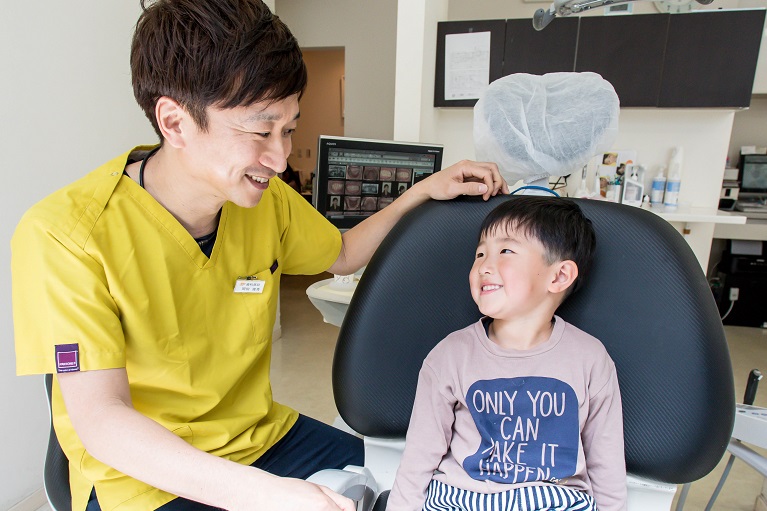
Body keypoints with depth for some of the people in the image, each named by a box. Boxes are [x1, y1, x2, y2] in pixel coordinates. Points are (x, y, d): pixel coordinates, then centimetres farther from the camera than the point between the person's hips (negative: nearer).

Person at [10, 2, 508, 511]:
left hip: (261, 438, 5)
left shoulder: (268, 199, -6)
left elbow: (343, 255, 11)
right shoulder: (65, 234, -21)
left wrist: (424, 191, -1)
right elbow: (99, 418, -23)